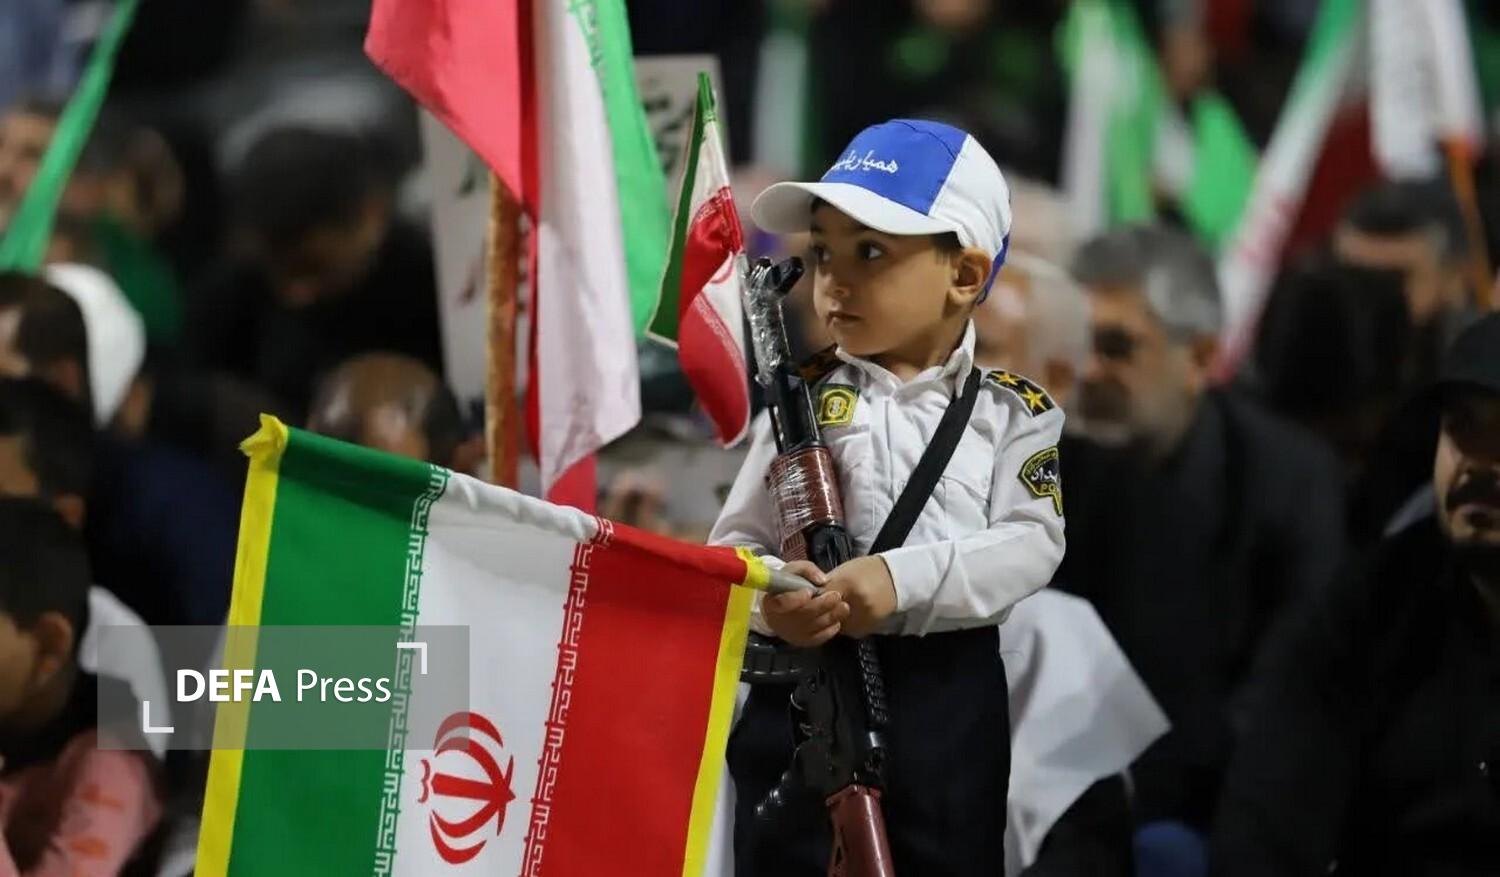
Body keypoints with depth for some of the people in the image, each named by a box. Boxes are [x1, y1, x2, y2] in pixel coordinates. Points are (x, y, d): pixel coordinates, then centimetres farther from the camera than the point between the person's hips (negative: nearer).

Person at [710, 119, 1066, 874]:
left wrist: (904, 579, -24)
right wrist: (769, 598, -21)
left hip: (948, 696, 0)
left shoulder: (1011, 414, 4)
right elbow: (735, 542, 4)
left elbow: (1032, 544, -9)